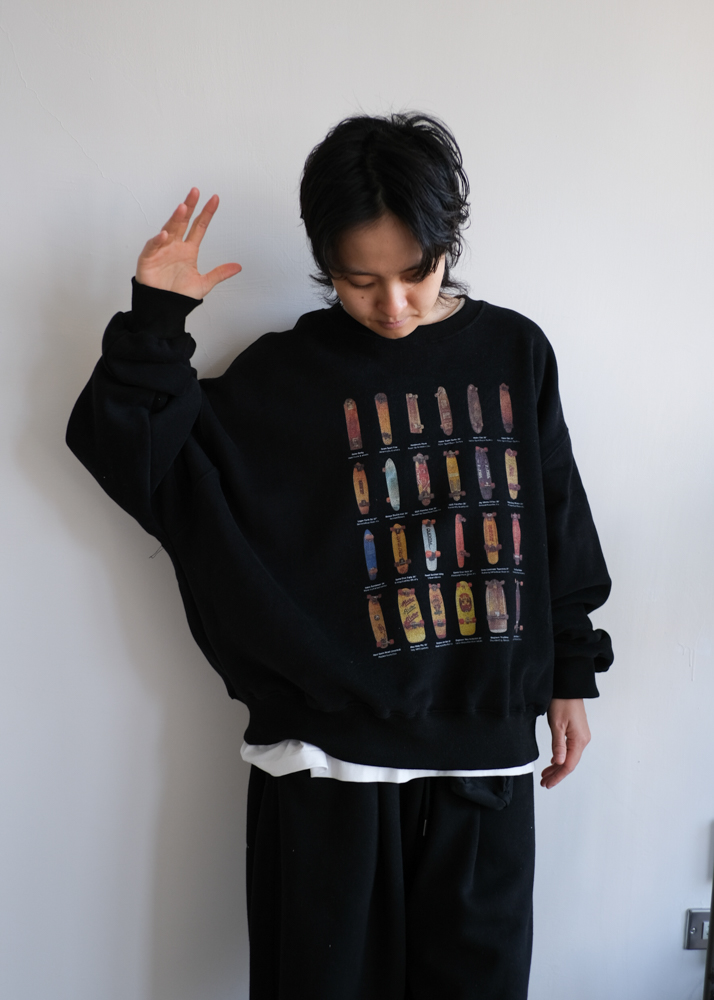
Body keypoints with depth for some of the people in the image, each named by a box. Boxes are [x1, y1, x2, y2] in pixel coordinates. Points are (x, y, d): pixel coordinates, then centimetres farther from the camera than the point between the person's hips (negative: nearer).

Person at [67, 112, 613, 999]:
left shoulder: (513, 352, 3)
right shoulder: (285, 377, -3)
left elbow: (559, 521, 9)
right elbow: (137, 456, -5)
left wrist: (571, 675, 10)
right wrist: (155, 320, -15)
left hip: (486, 745, 2)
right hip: (330, 755, -2)